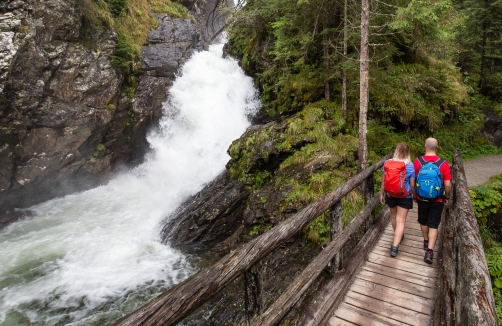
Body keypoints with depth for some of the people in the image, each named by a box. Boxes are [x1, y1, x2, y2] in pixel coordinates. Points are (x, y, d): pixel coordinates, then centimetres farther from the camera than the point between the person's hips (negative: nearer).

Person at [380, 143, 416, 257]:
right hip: (405, 196, -2)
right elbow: (412, 184, -7)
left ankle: (398, 236, 45)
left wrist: (382, 193, 10)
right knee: (401, 220, 0)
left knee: (393, 216, 23)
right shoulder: (410, 166, -11)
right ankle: (395, 246, -7)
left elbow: (383, 180, -1)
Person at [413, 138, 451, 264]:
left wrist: (415, 195, 11)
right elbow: (448, 185, -12)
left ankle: (426, 242, 40)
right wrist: (447, 197, 6)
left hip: (422, 198, 1)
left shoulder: (417, 161, -11)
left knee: (423, 221, 21)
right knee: (433, 225, 6)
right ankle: (429, 251, 0)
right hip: (437, 200, -1)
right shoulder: (443, 163, -15)